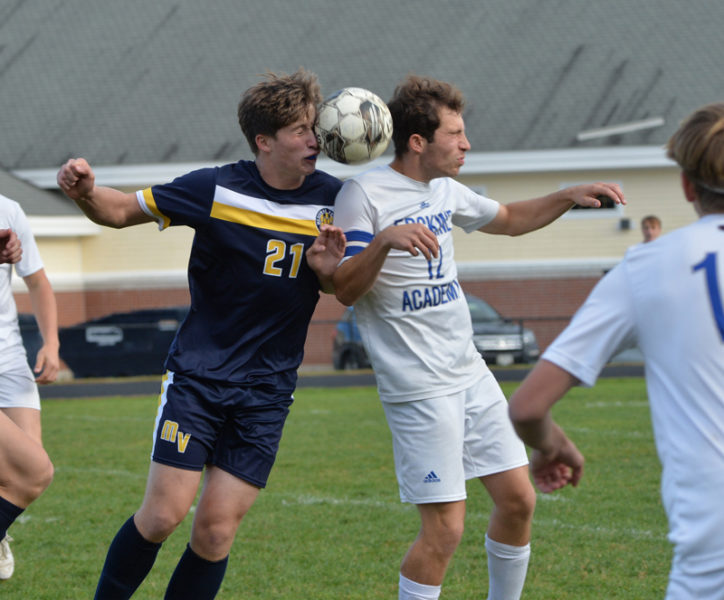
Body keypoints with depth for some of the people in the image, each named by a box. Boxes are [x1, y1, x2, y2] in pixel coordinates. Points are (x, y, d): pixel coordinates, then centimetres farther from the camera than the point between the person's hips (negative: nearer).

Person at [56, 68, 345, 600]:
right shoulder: (216, 190, -8)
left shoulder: (332, 200, 0)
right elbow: (123, 210, 1)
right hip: (197, 375, -2)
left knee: (217, 529, -3)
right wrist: (85, 192, -21)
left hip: (266, 392, 2)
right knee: (164, 513, -8)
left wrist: (329, 271, -12)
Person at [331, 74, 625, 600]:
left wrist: (569, 197, 15)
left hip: (471, 374, 8)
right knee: (445, 527, -12)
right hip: (419, 388, -8)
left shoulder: (445, 191, 12)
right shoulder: (364, 194, -12)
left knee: (518, 500, 9)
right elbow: (344, 290, -16)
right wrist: (384, 241, -32)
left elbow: (509, 219, 29)